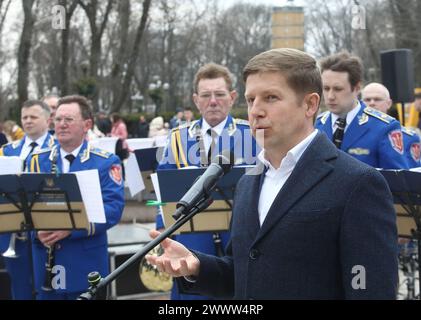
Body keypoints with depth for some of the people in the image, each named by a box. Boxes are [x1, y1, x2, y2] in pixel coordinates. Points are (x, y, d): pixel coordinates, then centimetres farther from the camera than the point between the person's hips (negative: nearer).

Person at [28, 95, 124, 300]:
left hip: (86, 262, -3)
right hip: (46, 262, 3)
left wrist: (71, 228, -23)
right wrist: (38, 230, -17)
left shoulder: (106, 162, -2)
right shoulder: (38, 160, 9)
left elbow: (113, 208, -12)